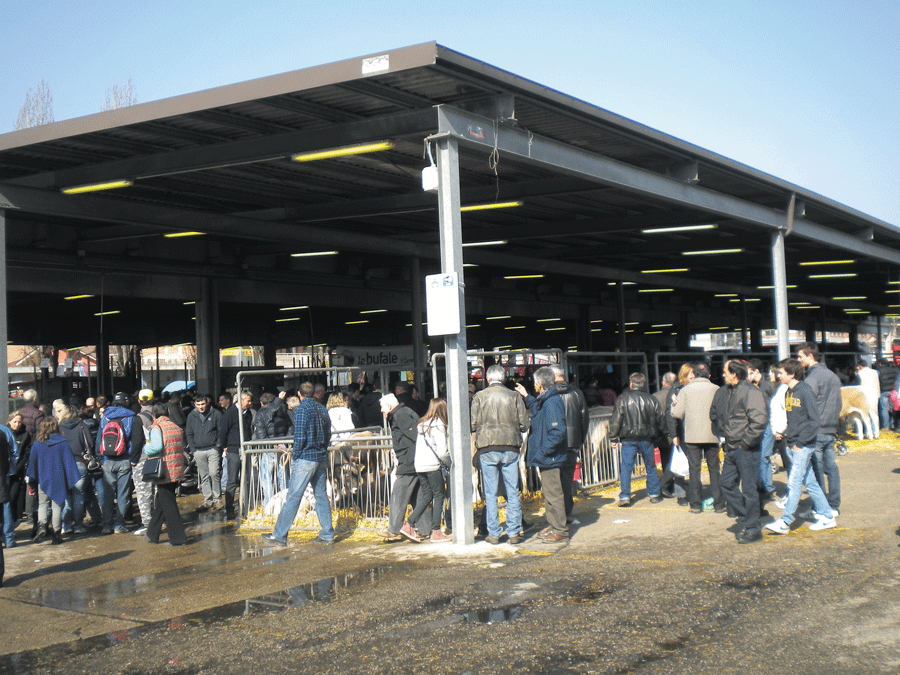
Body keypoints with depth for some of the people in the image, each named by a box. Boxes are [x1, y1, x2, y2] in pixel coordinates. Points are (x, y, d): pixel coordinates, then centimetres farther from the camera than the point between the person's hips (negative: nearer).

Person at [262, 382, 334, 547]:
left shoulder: (301, 410, -10)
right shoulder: (322, 409, 10)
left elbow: (300, 437, -15)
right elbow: (328, 434, 14)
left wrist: (295, 456, -4)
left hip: (305, 459, -7)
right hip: (322, 459, 7)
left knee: (293, 497, -5)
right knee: (321, 495, 12)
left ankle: (279, 535, -3)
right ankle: (327, 533, 13)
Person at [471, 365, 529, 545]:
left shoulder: (480, 396, 0)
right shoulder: (514, 396, 2)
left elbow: (473, 424, -3)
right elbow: (524, 425, 2)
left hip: (487, 449, -1)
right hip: (510, 448, 1)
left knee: (490, 493, 5)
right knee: (513, 492, 6)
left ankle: (493, 534, 7)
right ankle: (514, 532, 5)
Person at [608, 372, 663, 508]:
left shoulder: (622, 400, -3)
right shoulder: (651, 400, 4)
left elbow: (616, 421, -5)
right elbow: (659, 420, 11)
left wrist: (614, 438, 1)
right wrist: (654, 435, 23)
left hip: (628, 439, -2)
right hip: (646, 439, 2)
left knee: (626, 467, 1)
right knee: (650, 467, 14)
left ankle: (624, 497, -2)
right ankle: (654, 494, 21)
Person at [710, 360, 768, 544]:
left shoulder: (751, 392, -15)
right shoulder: (723, 392, 10)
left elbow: (760, 420, -22)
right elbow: (714, 415, 26)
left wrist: (746, 441, -17)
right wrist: (722, 434, 18)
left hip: (747, 449, -8)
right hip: (731, 449, 8)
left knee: (749, 489, -2)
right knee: (726, 483, 11)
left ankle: (752, 529, 7)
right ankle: (744, 517, 24)